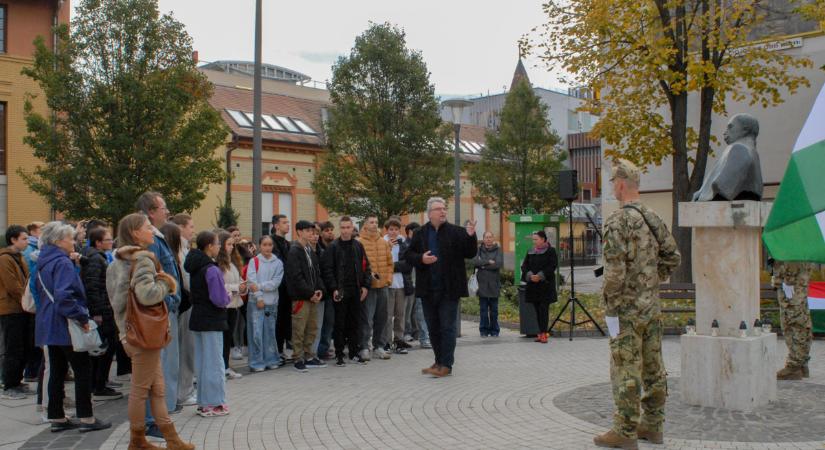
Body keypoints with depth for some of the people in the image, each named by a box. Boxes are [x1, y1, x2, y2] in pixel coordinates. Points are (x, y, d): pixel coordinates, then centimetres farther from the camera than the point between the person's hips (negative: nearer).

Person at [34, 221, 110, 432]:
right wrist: (82, 317, -21)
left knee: (57, 371, 13)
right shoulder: (63, 263, -17)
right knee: (83, 370, 0)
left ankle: (57, 418, 18)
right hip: (65, 327, -9)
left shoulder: (44, 262, 13)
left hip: (49, 325, 9)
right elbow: (63, 296, -28)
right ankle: (86, 418, 3)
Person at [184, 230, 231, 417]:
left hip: (197, 319, 8)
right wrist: (228, 297, -2)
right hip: (211, 321, -8)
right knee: (214, 362, 0)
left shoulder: (194, 267, 7)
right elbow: (219, 299, -23)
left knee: (201, 361, 13)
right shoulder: (212, 270, -19)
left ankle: (203, 402, 21)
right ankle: (213, 404, 5)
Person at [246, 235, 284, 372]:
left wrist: (259, 286, -12)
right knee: (256, 333, -4)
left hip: (271, 302, 1)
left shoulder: (278, 263, 6)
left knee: (270, 332, 6)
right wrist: (259, 297, -12)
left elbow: (276, 282, -4)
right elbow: (251, 280, -5)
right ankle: (257, 363, 4)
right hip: (255, 302, -1)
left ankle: (271, 360, 17)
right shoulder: (254, 261, 3)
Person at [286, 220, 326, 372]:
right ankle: (298, 359, 4)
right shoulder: (294, 251, -10)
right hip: (300, 296, -8)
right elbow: (296, 276, -16)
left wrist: (319, 289, 2)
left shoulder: (311, 250, 16)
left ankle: (308, 356, 21)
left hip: (312, 295, 8)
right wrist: (310, 293, -15)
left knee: (312, 328, 12)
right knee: (299, 329, -3)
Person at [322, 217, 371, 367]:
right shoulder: (333, 247, -3)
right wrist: (334, 288, -14)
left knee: (355, 322, 9)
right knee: (340, 323, 1)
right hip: (340, 291, -4)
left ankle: (354, 352, 19)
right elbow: (328, 269, -6)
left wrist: (365, 285, 2)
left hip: (356, 291, 4)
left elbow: (366, 266, 12)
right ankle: (339, 355, 8)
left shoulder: (358, 246, 9)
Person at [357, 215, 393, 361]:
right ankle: (364, 347, 3)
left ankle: (379, 346, 21)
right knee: (366, 318, -5)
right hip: (368, 286, -6)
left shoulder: (384, 242, 12)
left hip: (383, 286, 6)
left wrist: (388, 279, 6)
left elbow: (389, 263, 16)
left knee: (381, 318, 12)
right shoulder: (359, 242, -6)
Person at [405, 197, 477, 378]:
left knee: (447, 327, -1)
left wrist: (471, 236, -20)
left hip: (449, 289, -3)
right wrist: (421, 259, -12)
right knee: (433, 328, 13)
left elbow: (470, 254, -4)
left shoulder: (457, 232, -2)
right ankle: (439, 361, 26)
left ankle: (446, 365, 4)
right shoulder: (420, 234, 5)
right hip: (428, 290, 4)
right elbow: (409, 255, 7)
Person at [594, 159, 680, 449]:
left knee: (626, 371, -2)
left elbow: (615, 269, -21)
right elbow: (673, 257, 14)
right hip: (652, 306, 8)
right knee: (652, 368, 13)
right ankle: (652, 425, 22)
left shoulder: (618, 221, -16)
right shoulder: (652, 219, 8)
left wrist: (608, 298, -9)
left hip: (626, 308, -8)